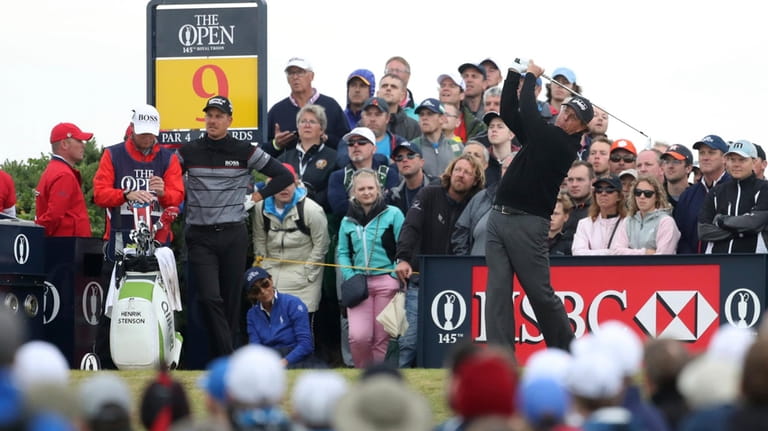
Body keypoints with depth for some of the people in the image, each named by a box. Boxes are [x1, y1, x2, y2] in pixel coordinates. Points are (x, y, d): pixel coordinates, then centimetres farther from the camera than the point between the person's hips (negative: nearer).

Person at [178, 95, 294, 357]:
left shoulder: (245, 153, 4)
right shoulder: (188, 153, 8)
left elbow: (284, 176, 7)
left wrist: (257, 197, 3)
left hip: (234, 236, 0)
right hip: (200, 236, 0)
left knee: (231, 301, 3)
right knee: (209, 298, -15)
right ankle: (228, 359, -15)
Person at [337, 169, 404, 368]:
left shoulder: (392, 214, 2)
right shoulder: (348, 220, 13)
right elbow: (342, 252, 14)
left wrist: (396, 276, -9)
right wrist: (350, 277, -1)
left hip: (386, 282, -2)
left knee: (382, 337, 0)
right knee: (358, 336, -12)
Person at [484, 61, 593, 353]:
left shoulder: (563, 145, -8)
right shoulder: (540, 136, 15)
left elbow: (528, 112, -12)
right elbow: (509, 112, 18)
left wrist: (531, 77, 3)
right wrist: (514, 75, 9)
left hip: (528, 224, -7)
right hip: (499, 218, 7)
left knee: (540, 293, -4)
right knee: (497, 291, -2)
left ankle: (568, 351, 11)